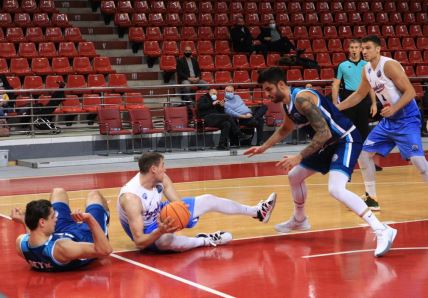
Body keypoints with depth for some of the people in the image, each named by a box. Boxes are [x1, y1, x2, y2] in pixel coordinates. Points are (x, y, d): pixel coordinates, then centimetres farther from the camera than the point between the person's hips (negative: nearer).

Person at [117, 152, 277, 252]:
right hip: (147, 233, -8)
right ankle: (205, 241, -17)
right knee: (165, 239, -45)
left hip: (161, 215, 8)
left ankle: (257, 212, 22)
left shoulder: (161, 179, -14)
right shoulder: (131, 197, -37)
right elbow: (139, 242, -38)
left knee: (208, 200, 7)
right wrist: (160, 231, -55)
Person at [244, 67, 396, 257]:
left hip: (346, 139, -10)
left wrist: (299, 157, -31)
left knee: (335, 189, -29)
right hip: (330, 143, 10)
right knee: (294, 176, 21)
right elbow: (285, 130, 29)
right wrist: (264, 147, 26)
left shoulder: (302, 98, -25)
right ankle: (299, 220, 45)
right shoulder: (288, 104, 6)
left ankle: (382, 231, -31)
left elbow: (324, 132, -30)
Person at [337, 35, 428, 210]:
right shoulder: (367, 70, 5)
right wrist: (337, 108, 15)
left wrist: (394, 108, -32)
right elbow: (359, 94, 20)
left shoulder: (389, 65, -19)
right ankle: (371, 198, 17)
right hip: (388, 120, 8)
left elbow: (410, 92, -20)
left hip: (407, 119, -8)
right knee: (364, 153, 6)